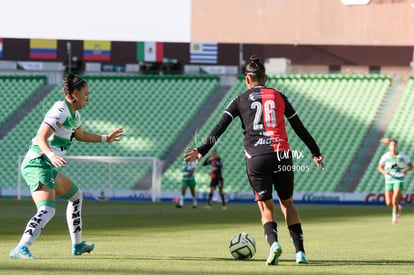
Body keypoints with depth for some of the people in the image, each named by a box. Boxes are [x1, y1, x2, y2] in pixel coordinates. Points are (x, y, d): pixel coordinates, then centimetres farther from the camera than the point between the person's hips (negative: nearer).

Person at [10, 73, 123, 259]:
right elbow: (41, 137, -26)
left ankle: (77, 245, 36)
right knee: (47, 210, -27)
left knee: (76, 196, 25)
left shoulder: (74, 114, 14)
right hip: (38, 165, -11)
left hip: (49, 167, 11)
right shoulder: (60, 111, -16)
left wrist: (106, 138, 42)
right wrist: (51, 156, -43)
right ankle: (21, 249, -40)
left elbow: (80, 135, 36)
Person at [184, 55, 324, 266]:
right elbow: (299, 128, 18)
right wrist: (316, 153, 26)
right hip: (281, 156, 1)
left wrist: (202, 151, -2)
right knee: (287, 204, 17)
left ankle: (273, 242, -20)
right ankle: (300, 252, 9)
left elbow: (220, 127, -1)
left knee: (266, 208, 8)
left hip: (256, 159, -1)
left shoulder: (240, 100, 9)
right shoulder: (279, 97, 14)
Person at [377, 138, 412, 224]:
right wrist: (384, 172, -16)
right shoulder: (385, 156, -4)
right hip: (389, 181, 2)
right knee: (389, 203, 1)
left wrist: (405, 170, -18)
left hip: (399, 181, -2)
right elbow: (379, 167, 7)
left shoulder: (402, 156, -6)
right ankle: (398, 207, 35)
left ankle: (395, 217, 2)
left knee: (395, 200, -19)